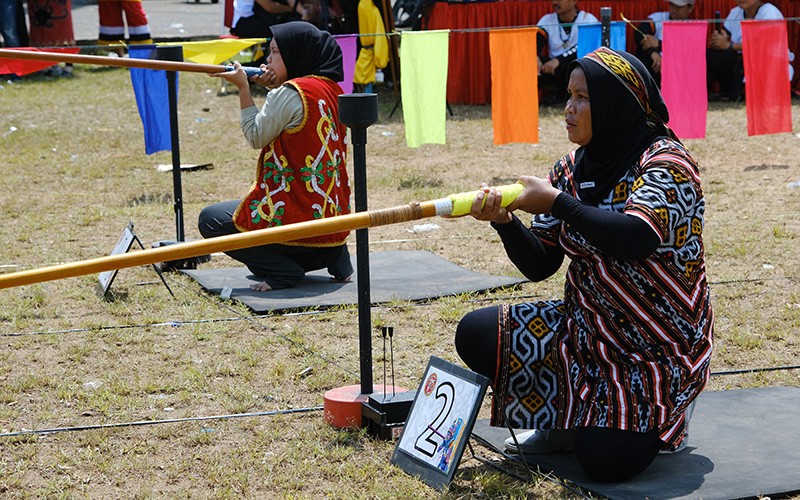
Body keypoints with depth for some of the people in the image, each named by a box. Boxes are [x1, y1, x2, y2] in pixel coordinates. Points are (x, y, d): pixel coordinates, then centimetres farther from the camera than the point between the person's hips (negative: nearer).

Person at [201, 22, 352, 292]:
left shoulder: (290, 93, -16)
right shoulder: (331, 89, 9)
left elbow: (256, 136, -8)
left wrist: (243, 87, -2)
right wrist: (275, 89, 8)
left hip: (298, 216, -9)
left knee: (210, 220, 8)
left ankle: (283, 271, -9)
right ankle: (332, 255, 9)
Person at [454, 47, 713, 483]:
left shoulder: (664, 162, -15)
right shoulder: (572, 169, 4)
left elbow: (635, 238, -35)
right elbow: (539, 265, 2)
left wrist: (557, 202, -26)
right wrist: (504, 221, -17)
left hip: (657, 347, -6)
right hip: (586, 328, 7)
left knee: (604, 459, -26)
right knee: (475, 335, -10)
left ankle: (658, 416, 9)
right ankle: (570, 420, 8)